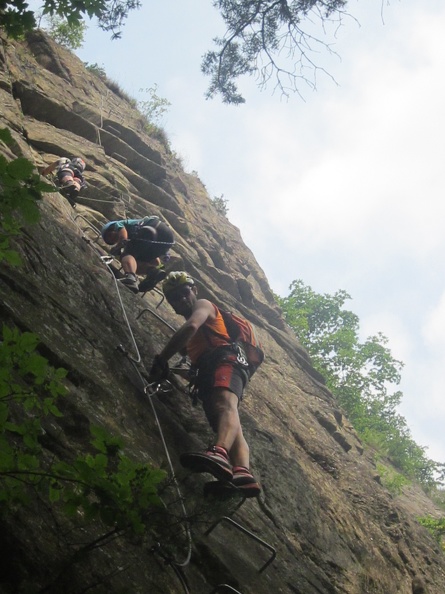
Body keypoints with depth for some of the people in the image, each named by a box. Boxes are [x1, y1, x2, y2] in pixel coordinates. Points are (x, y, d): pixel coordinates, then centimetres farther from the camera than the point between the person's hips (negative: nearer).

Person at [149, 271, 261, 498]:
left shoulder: (204, 305, 13)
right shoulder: (194, 334, 43)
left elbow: (191, 327, -8)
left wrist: (161, 359, -12)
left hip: (225, 361, -9)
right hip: (206, 373, 9)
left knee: (225, 405, -36)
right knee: (229, 424, -18)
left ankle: (220, 453, -67)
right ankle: (243, 473, -42)